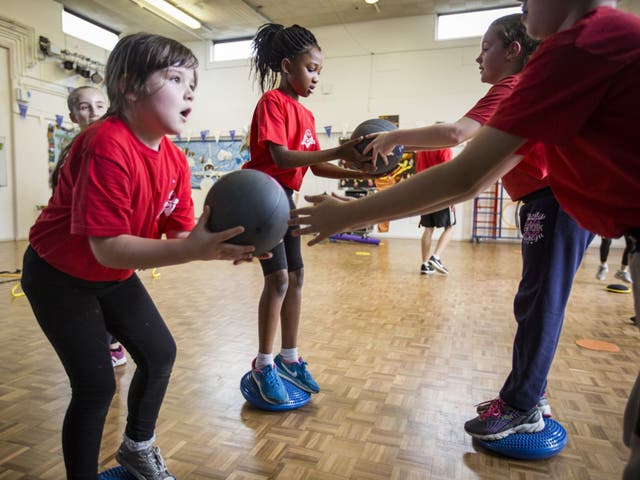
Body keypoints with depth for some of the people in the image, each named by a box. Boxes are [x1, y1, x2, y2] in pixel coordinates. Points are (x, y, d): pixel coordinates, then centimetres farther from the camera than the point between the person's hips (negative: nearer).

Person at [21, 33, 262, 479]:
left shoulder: (175, 160, -7)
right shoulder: (106, 146, -31)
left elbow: (180, 235, -10)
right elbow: (108, 247, -35)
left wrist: (219, 246, -30)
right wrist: (191, 250, -45)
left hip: (116, 276, 8)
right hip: (59, 277, -8)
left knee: (160, 354, 13)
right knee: (96, 384, -6)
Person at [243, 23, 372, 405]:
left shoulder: (306, 114, 12)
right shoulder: (273, 101, -11)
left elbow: (318, 167, 9)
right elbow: (281, 157, -23)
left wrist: (359, 172, -4)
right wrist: (338, 152, -28)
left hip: (285, 198, 9)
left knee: (296, 276, 8)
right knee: (278, 277, -13)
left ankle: (290, 358, 21)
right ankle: (263, 364, 3)